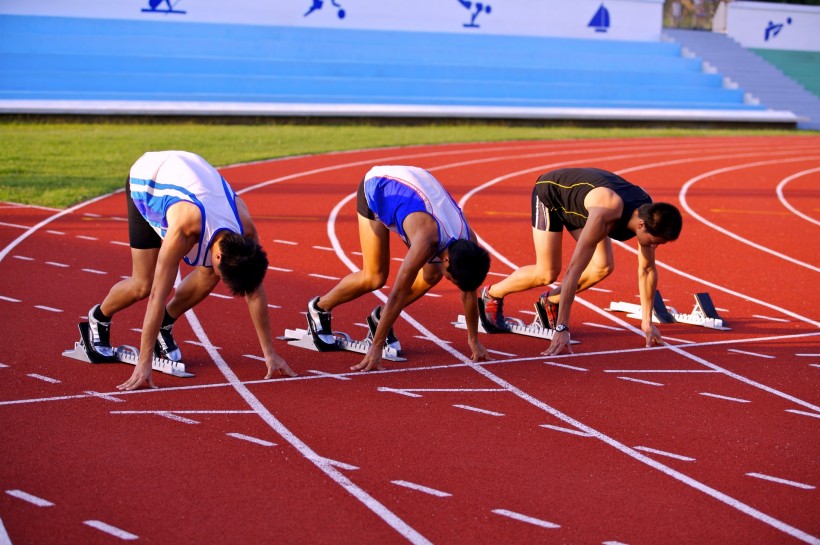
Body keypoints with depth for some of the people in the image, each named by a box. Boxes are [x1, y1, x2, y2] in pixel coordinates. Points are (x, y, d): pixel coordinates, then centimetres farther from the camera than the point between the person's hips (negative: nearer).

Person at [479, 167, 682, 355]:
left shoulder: (648, 213, -24)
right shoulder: (605, 214, -45)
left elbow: (647, 270, -11)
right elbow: (574, 270, -46)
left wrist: (647, 322, -13)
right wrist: (562, 329, -47)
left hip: (575, 195, 6)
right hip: (549, 192, -6)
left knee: (604, 267, -9)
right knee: (547, 273, -11)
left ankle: (551, 301, 13)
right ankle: (491, 295, 15)